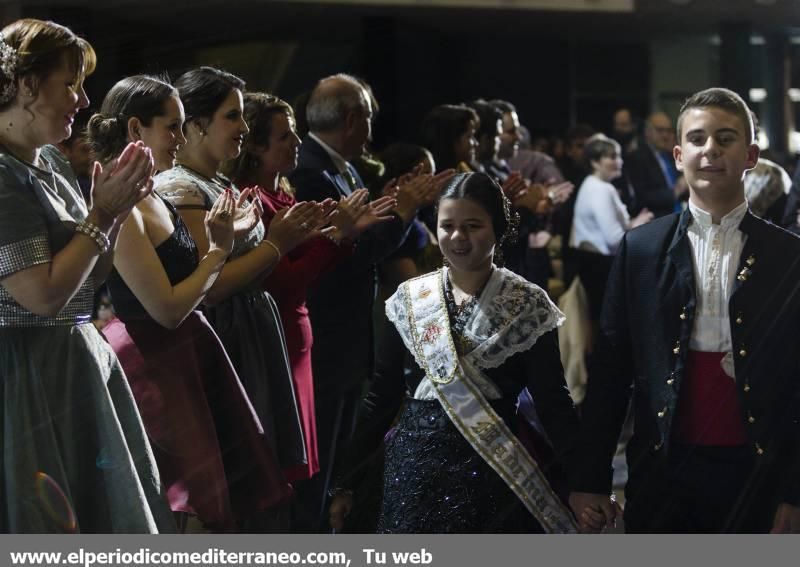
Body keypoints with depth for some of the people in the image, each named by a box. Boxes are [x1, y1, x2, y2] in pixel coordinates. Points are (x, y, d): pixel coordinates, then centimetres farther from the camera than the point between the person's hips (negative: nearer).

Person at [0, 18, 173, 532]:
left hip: (77, 368, 9)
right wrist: (102, 213, -13)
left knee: (99, 517, 12)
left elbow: (89, 280, 17)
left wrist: (118, 209, 3)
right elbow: (44, 294, -21)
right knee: (47, 521, -2)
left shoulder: (47, 169, 12)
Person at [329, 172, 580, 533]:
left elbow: (551, 401, -4)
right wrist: (345, 481, 6)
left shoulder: (527, 306, -3)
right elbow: (382, 396, 8)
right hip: (414, 472, 2)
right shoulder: (409, 299, 5)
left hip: (492, 476, -2)